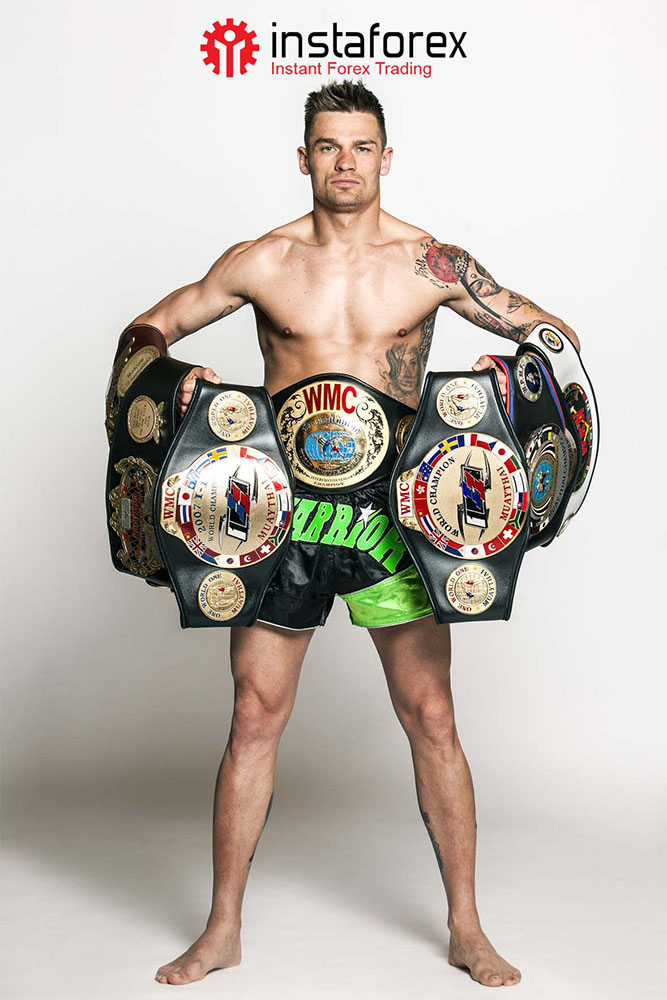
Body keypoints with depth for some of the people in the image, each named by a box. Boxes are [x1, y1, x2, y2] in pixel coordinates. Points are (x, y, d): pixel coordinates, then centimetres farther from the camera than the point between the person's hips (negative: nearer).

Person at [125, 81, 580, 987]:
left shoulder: (432, 264, 1)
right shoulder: (262, 262, 3)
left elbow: (553, 333, 8)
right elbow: (149, 328, 12)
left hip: (393, 504, 0)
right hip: (282, 505, 1)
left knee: (431, 717, 2)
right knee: (255, 718, 5)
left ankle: (466, 928, 19)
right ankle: (223, 930, 21)